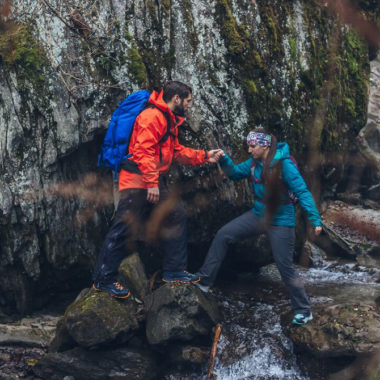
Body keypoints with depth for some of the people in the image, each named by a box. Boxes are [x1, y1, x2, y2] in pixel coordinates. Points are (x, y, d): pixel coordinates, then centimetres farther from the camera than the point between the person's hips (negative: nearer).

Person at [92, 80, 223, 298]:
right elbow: (143, 150, -23)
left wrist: (205, 156, 20)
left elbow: (177, 151, 26)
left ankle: (174, 271, 21)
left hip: (155, 183, 11)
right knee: (125, 229, -8)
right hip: (137, 182, -11)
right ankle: (104, 279, 0)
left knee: (176, 218, 12)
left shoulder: (170, 121, 20)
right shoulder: (152, 116, -14)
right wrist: (151, 183, -26)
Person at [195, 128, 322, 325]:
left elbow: (302, 192, -23)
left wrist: (315, 219, -29)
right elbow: (235, 172, 11)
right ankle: (204, 280, 8)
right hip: (258, 215, 7)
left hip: (280, 222, -7)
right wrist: (224, 160, -9)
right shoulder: (254, 163, -1)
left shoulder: (284, 164, -22)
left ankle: (303, 311, 15)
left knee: (285, 266, -2)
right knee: (223, 235, -1)